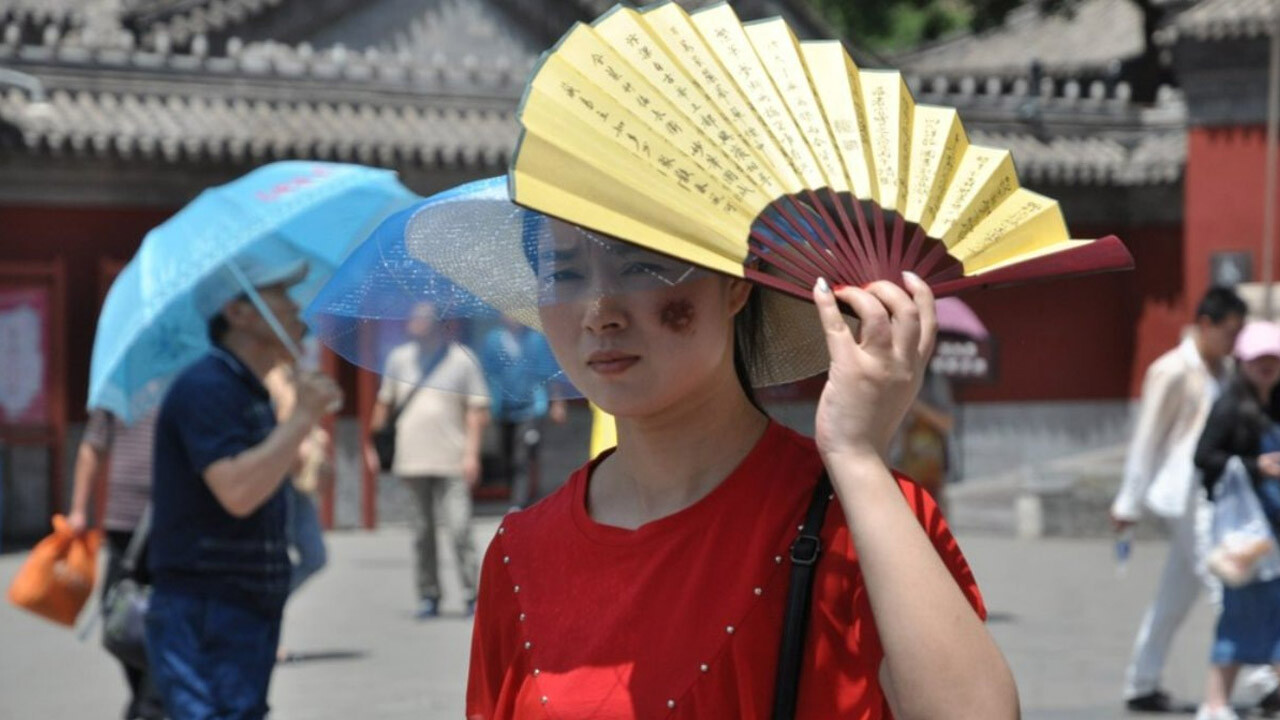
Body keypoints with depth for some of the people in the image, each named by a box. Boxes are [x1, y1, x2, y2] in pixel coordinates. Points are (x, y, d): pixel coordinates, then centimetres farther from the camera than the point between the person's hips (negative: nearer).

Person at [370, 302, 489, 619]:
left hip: (452, 462, -3)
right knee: (422, 532, 7)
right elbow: (384, 402, 20)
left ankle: (472, 595, -6)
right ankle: (428, 596, 15)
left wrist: (472, 453, -7)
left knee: (459, 529, -12)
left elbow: (477, 409, 0)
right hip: (413, 460, 4)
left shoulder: (462, 360, 1)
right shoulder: (400, 358, 10)